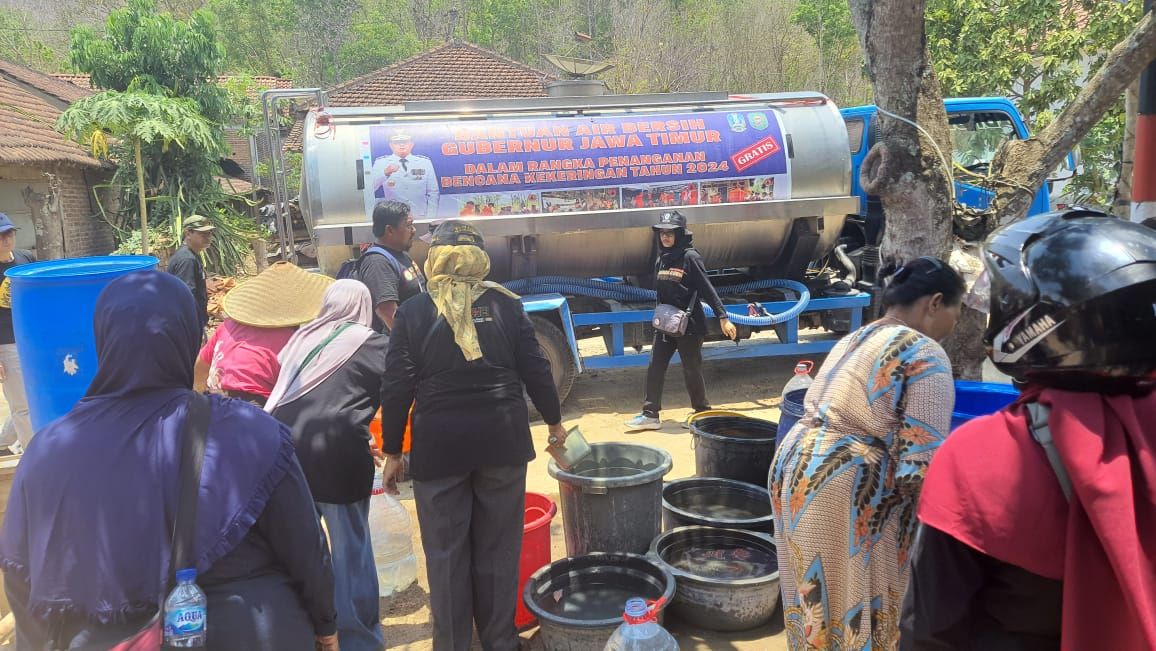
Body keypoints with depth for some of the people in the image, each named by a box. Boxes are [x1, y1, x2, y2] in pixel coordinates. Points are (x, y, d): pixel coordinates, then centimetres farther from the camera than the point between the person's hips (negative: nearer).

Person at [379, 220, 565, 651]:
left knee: (446, 553, 11)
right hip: (502, 438, 2)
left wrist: (392, 452, 6)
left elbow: (397, 389, -3)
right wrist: (554, 421, 18)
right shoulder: (506, 304, 2)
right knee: (498, 548, 14)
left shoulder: (413, 313, -2)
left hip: (440, 444, -1)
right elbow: (535, 370, 4)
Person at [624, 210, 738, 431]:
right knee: (655, 368, 4)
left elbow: (707, 289, -14)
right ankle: (650, 414, 11)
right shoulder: (662, 258, 9)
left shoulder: (690, 256, -12)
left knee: (691, 370, 4)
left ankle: (702, 412, 21)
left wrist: (723, 317, -17)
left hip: (689, 324, -7)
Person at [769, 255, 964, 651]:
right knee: (853, 610, 7)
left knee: (818, 601, 21)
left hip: (795, 463, 9)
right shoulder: (924, 355, -12)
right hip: (847, 492, -9)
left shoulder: (853, 339, 15)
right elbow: (923, 463, -17)